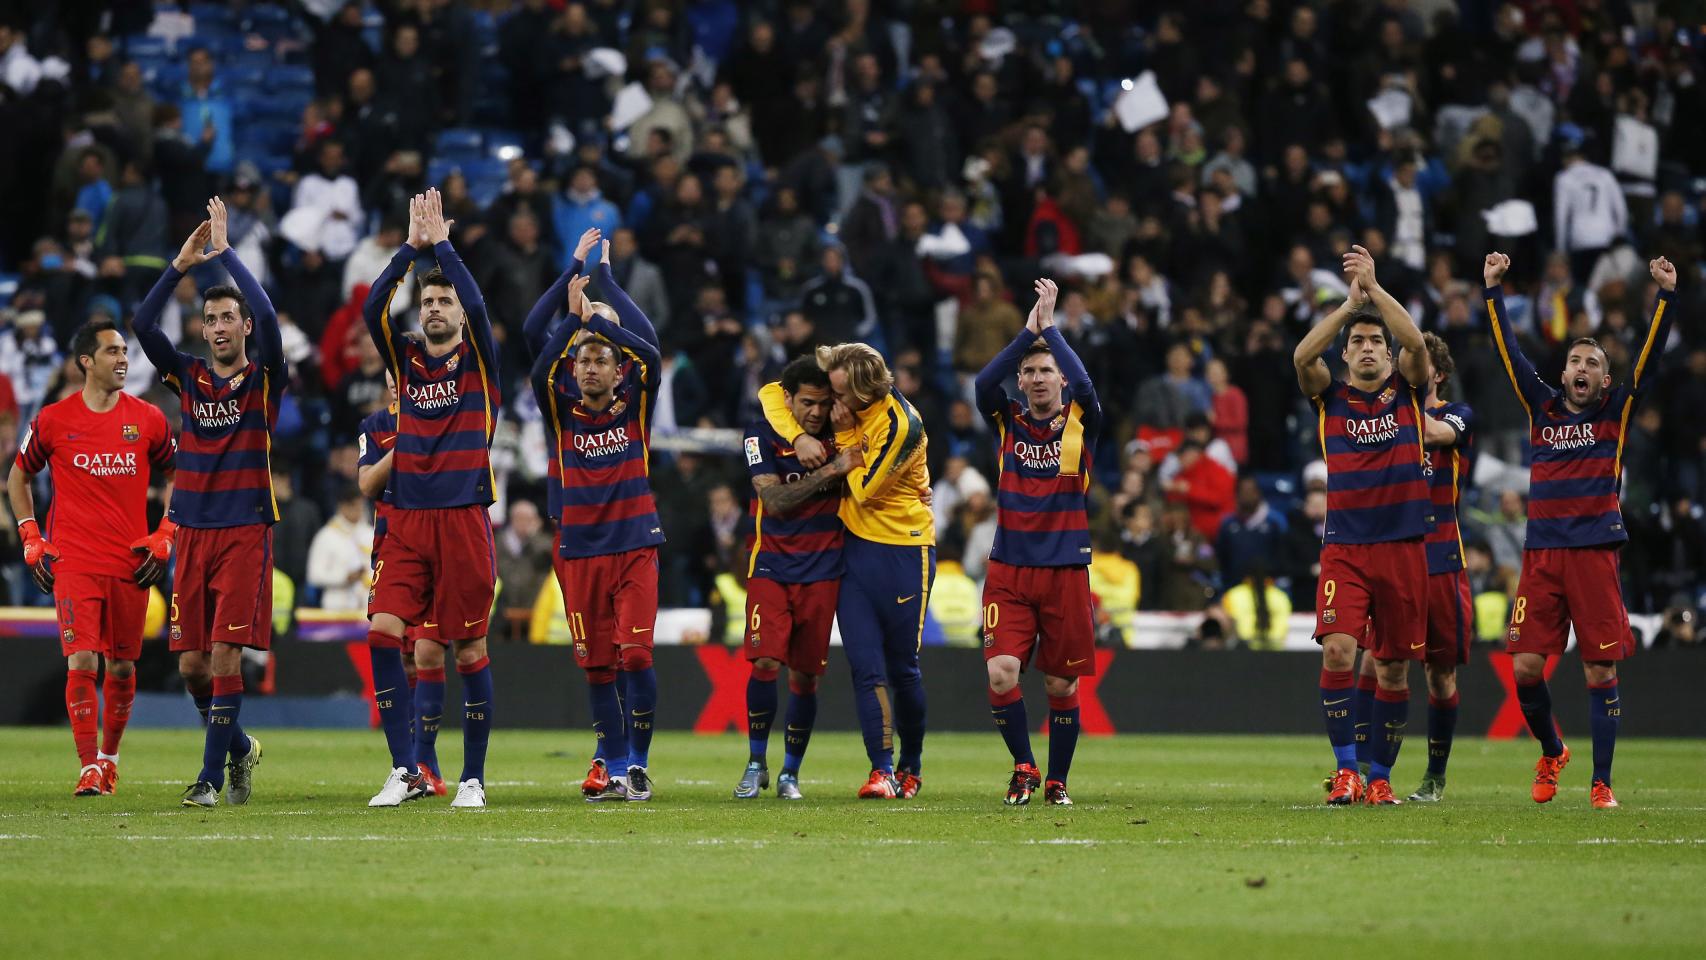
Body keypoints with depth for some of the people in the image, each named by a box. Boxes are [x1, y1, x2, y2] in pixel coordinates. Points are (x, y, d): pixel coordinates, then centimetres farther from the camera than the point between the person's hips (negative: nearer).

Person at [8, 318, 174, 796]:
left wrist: (164, 540, 5)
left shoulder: (148, 419, 4)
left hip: (131, 566, 2)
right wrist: (32, 541, 5)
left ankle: (109, 757, 27)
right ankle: (89, 768, -10)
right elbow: (18, 477, 14)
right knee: (82, 661, -13)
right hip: (74, 562, -2)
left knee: (122, 667, 7)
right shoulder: (53, 421, 1)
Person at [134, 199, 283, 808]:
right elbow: (143, 325, -2)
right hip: (192, 532, 4)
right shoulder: (188, 377, 10)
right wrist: (182, 264, -7)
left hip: (246, 532, -4)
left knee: (225, 655, -11)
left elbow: (268, 317, -16)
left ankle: (213, 775, -6)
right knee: (191, 662, 3)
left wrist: (225, 251, -12)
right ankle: (240, 747, 25)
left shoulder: (264, 378, 0)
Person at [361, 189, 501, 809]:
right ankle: (405, 772, -6)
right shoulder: (405, 361, 13)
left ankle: (472, 778, 8)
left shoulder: (479, 362, 5)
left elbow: (477, 305, -12)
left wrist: (442, 244, -7)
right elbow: (372, 309, -1)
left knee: (469, 650, -1)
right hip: (407, 523, 3)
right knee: (382, 634, -10)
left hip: (464, 520, -3)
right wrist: (410, 247, -5)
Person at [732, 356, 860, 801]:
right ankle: (756, 763, 2)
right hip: (771, 565, -2)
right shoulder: (762, 435, -5)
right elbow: (776, 501, -16)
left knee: (805, 674, 3)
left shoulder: (839, 434, 2)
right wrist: (831, 470, -23)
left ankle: (790, 772, 17)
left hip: (822, 570, 2)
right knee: (765, 662, -15)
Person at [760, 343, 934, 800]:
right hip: (853, 547, 5)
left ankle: (910, 767, 23)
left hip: (903, 551, -5)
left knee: (902, 668, 4)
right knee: (865, 666, -6)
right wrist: (800, 438, -10)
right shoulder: (846, 408, 0)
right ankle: (881, 770, -7)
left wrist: (844, 436, -13)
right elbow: (772, 393, 6)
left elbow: (864, 490, -15)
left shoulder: (901, 425, -19)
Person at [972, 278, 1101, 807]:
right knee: (1001, 673, -14)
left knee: (1061, 685, 4)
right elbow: (984, 383, -13)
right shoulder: (1008, 420, 6)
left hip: (1066, 570, -1)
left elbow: (1085, 385, -19)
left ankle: (1057, 780, 20)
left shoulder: (1080, 421, 2)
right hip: (1009, 569, 1)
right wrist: (1029, 331, -17)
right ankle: (1023, 767, 5)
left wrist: (1051, 328, -14)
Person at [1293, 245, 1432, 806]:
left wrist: (1375, 288, -16)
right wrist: (1351, 302, -17)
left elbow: (1416, 343, -11)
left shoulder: (1407, 392, 7)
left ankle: (1380, 775, 16)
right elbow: (1302, 356, -12)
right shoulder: (1329, 398, 6)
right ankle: (1345, 770, -13)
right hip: (1344, 549, -1)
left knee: (1393, 669, 5)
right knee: (1337, 651, -18)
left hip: (1403, 548, 1)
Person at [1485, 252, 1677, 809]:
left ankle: (1601, 784, 3)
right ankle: (1551, 753, 22)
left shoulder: (1615, 412, 9)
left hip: (1595, 554, -2)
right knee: (1525, 667, -3)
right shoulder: (1542, 408, 13)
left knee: (1601, 673, -3)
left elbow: (1649, 358, 1)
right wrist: (1493, 290, 12)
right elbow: (1508, 351, 14)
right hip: (1541, 554, 2)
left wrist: (1667, 295, -7)